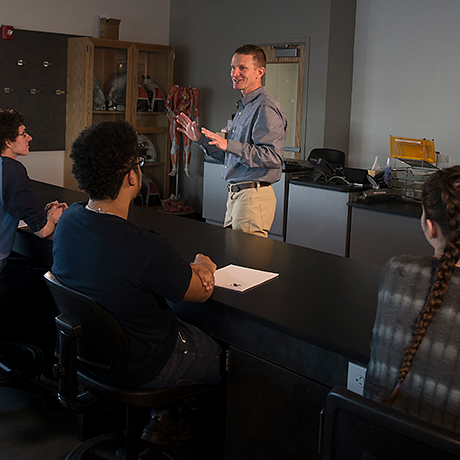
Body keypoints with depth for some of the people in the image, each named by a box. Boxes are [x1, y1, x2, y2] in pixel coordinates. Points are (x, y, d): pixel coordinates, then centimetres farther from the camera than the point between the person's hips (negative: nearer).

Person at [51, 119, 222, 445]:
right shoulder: (146, 249, -36)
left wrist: (188, 268, -7)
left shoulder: (69, 219, -11)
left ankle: (165, 417, 35)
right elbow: (202, 292, -17)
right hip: (142, 368, -7)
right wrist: (202, 266, 6)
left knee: (187, 323, 29)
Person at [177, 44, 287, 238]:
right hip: (235, 194, 10)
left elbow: (274, 157, -26)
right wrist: (200, 139, 20)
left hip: (254, 197, -10)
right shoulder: (243, 107, 20)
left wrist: (228, 145, -31)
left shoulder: (266, 109, -14)